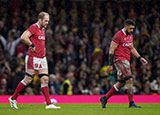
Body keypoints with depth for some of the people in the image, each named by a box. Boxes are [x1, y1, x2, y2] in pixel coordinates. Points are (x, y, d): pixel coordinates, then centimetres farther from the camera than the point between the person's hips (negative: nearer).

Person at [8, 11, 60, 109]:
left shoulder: (43, 29, 16)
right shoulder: (34, 27, -11)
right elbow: (23, 37, -24)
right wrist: (32, 45, -16)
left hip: (42, 57, 8)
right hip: (33, 57, -8)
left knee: (45, 79, 0)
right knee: (28, 79, -3)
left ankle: (49, 104, -2)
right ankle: (13, 98, 12)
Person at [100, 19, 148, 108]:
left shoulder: (130, 36, 14)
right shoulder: (118, 35, -12)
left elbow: (132, 48, 26)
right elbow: (112, 50, -11)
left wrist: (140, 58, 15)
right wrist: (110, 64, -13)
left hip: (126, 61, 9)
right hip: (119, 59, -9)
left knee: (121, 83, 10)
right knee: (129, 80, -15)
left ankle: (105, 98, 19)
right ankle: (131, 103, -11)